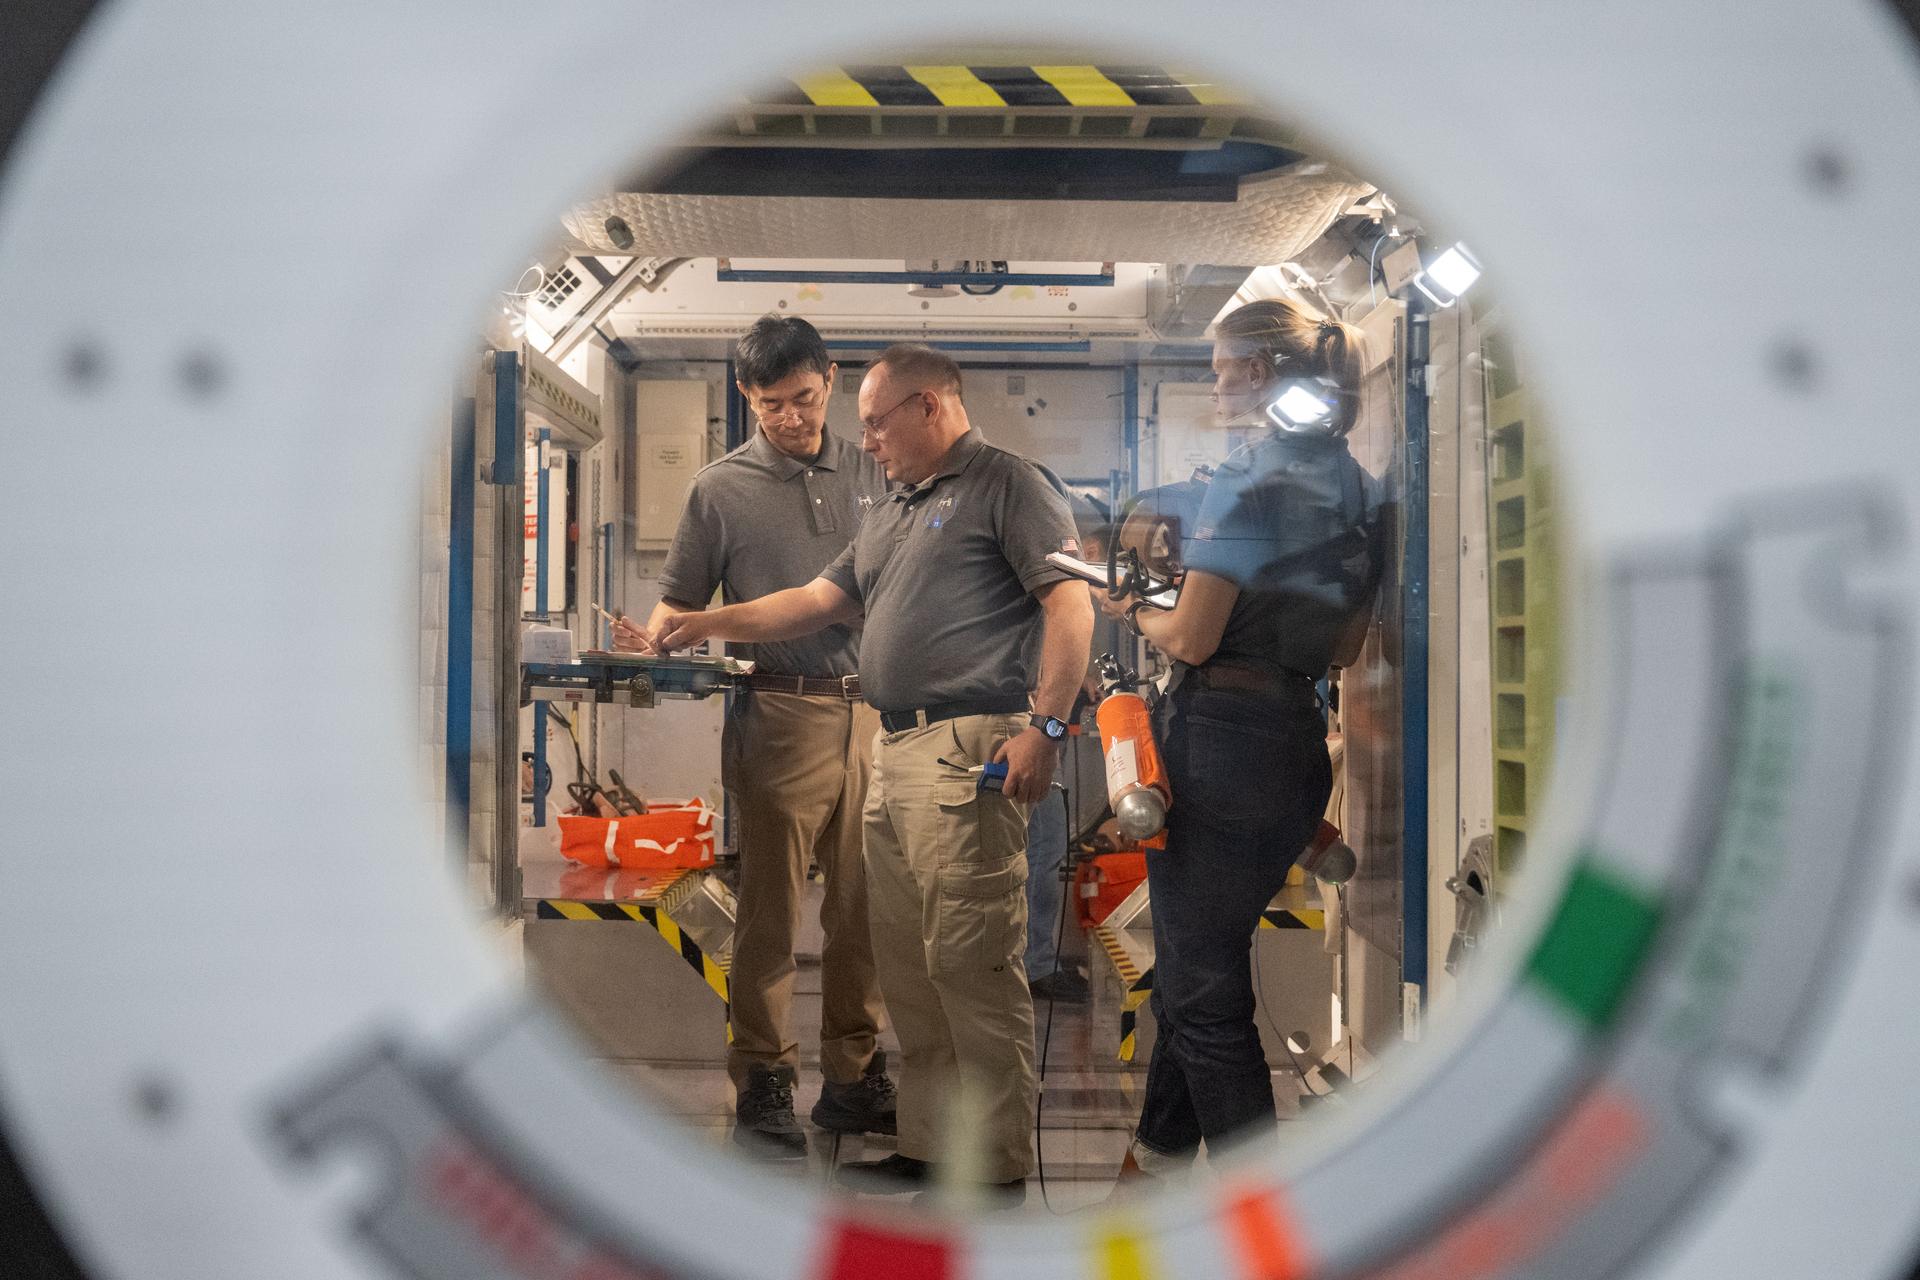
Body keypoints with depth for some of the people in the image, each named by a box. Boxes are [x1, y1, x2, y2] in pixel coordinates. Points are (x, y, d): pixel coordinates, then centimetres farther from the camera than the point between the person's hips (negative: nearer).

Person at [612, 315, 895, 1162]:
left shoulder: (871, 476, 13)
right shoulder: (721, 490, 3)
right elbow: (682, 599, 4)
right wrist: (651, 640, -16)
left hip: (874, 709, 4)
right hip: (782, 716, -3)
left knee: (863, 907, 7)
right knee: (772, 911, 0)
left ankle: (853, 1079, 18)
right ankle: (763, 1087, 11)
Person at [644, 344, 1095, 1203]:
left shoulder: (1009, 484, -2)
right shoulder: (893, 513, 25)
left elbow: (1071, 602, -10)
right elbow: (820, 601, 27)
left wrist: (1044, 725, -18)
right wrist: (706, 624, 20)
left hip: (969, 752, -9)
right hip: (895, 751, 9)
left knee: (971, 962, -9)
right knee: (907, 965, 11)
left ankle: (998, 1168, -2)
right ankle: (925, 1147, 20)